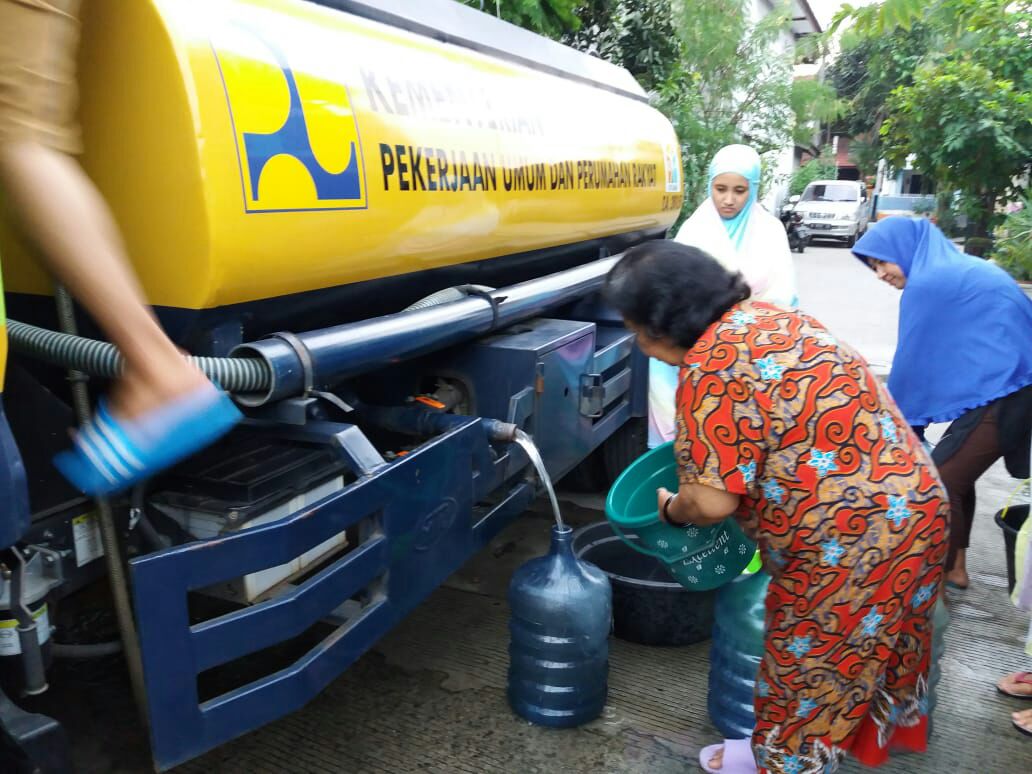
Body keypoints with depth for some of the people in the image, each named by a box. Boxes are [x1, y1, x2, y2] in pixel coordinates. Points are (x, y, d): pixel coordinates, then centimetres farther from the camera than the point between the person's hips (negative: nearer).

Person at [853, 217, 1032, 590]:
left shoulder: (927, 283, -12)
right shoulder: (964, 268, 17)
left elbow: (913, 361, -6)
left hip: (1001, 394, -10)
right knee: (954, 473, 19)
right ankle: (954, 567, 30)